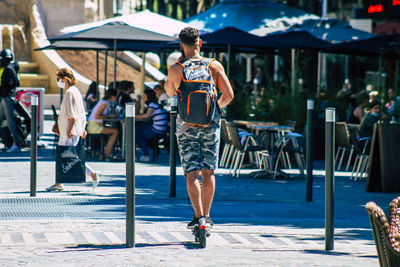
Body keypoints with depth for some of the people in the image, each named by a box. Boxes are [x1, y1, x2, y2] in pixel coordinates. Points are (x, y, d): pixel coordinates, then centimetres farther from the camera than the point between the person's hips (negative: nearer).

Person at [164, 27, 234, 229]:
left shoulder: (175, 69, -4)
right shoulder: (214, 66, -2)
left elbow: (169, 92, 15)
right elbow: (229, 95, -4)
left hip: (187, 125, -1)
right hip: (210, 123, 1)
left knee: (191, 173, 0)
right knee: (208, 172, 10)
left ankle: (199, 215, -9)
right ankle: (206, 215, 14)